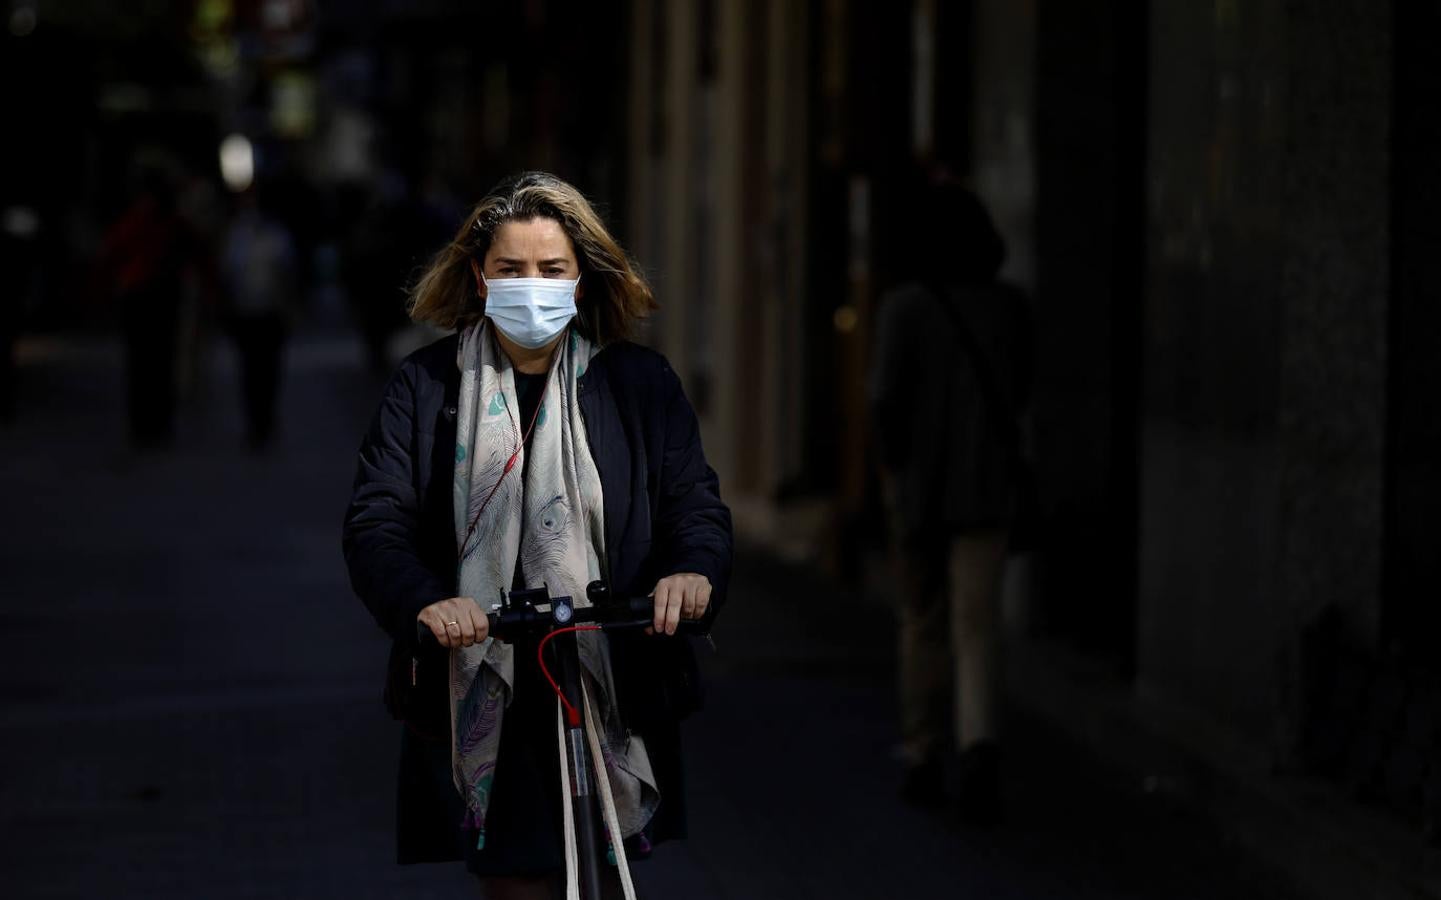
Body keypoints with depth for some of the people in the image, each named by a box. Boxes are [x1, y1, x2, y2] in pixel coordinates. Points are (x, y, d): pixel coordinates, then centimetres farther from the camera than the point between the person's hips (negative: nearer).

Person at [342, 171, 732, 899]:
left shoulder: (640, 383, 6)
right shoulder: (425, 386, 3)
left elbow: (694, 499, -2)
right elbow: (375, 522, -5)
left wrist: (695, 569, -27)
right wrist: (424, 602, -27)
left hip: (614, 695, 1)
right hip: (480, 699, -1)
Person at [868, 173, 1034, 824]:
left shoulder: (905, 305, -8)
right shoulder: (1007, 307, 3)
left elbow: (888, 392, -17)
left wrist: (892, 464, -3)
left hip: (918, 484, -1)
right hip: (988, 483, 1)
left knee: (922, 623, 15)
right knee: (977, 626, -3)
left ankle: (924, 761, 21)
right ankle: (978, 742, -26)